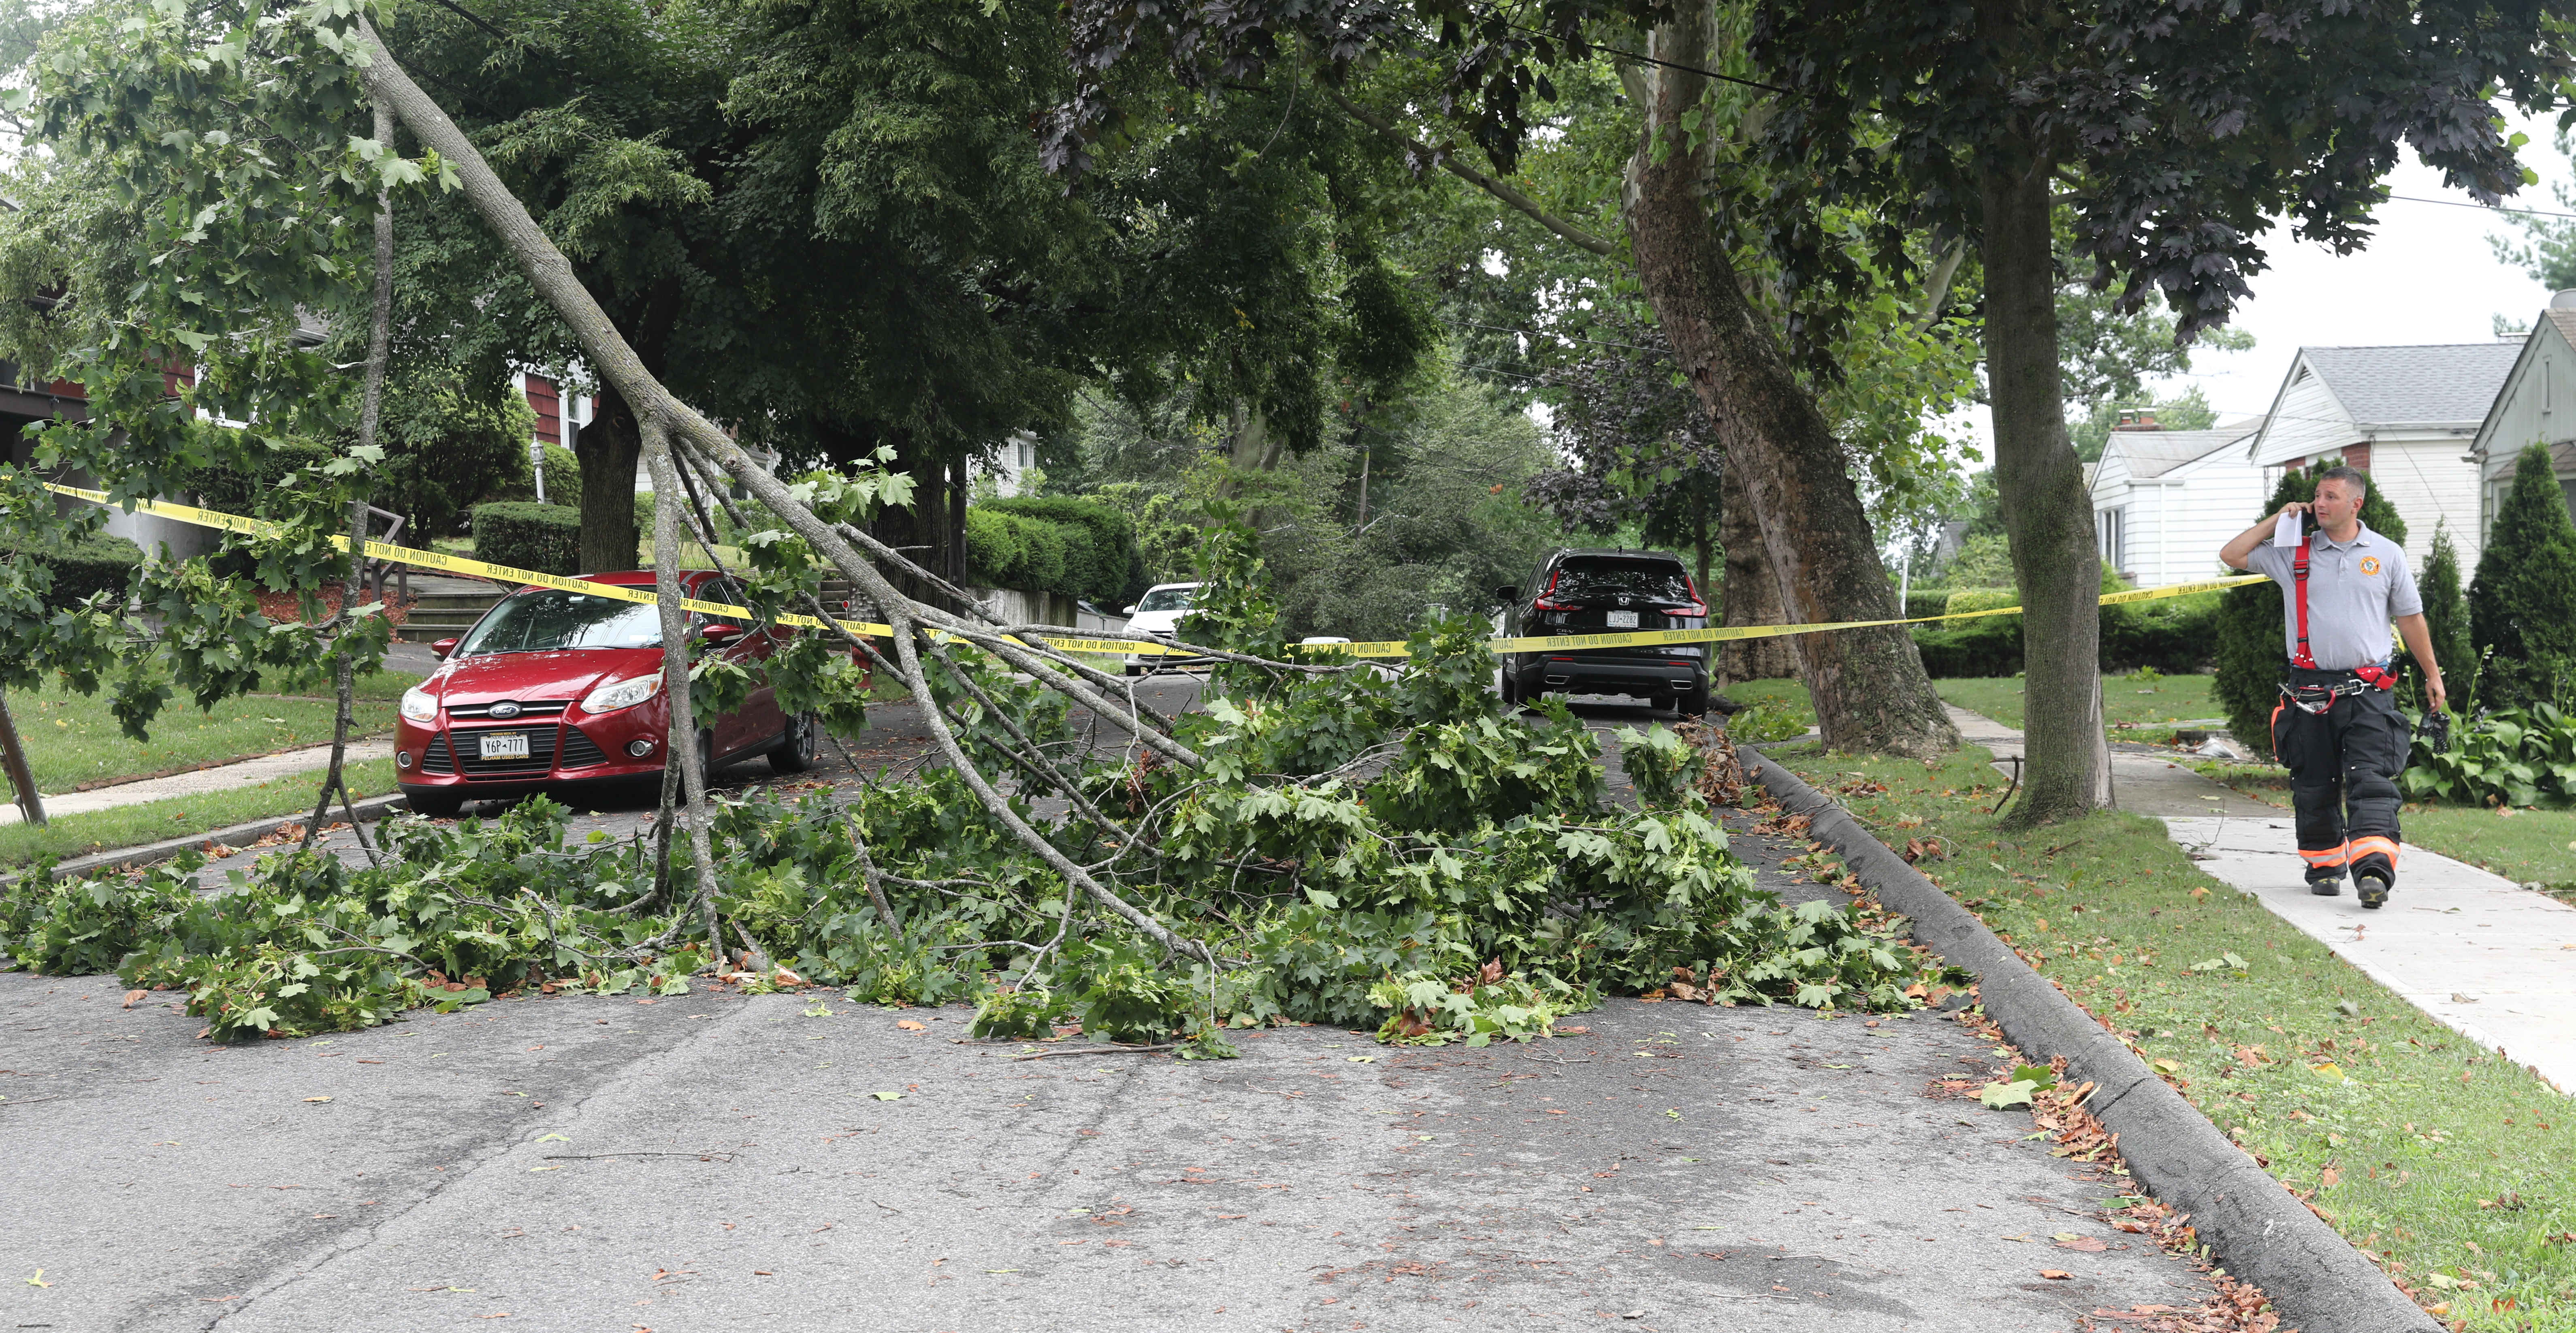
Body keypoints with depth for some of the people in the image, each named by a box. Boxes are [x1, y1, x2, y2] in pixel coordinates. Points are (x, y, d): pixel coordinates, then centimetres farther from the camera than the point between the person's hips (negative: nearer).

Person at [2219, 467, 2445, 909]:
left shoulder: (2387, 555, 8)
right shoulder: (2294, 554, 9)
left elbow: (2410, 618, 15)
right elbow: (2231, 555, 10)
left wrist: (2432, 674, 18)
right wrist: (2277, 520, 5)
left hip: (2366, 691, -2)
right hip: (2309, 690, 2)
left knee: (2371, 783, -14)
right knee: (2314, 788, 7)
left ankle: (2374, 871, -24)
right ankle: (2325, 867, 22)